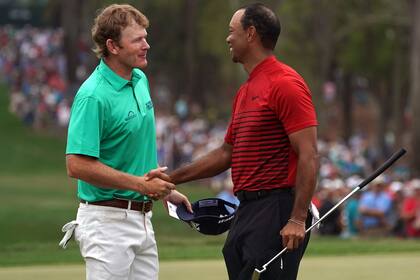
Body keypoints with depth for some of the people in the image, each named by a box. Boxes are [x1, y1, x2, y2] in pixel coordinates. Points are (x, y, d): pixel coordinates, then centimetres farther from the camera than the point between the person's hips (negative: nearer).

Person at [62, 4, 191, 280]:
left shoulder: (140, 81, 10)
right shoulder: (94, 96, -18)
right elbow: (77, 164, -23)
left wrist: (165, 189, 19)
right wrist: (140, 184, -20)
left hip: (141, 216, 8)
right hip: (107, 218, -8)